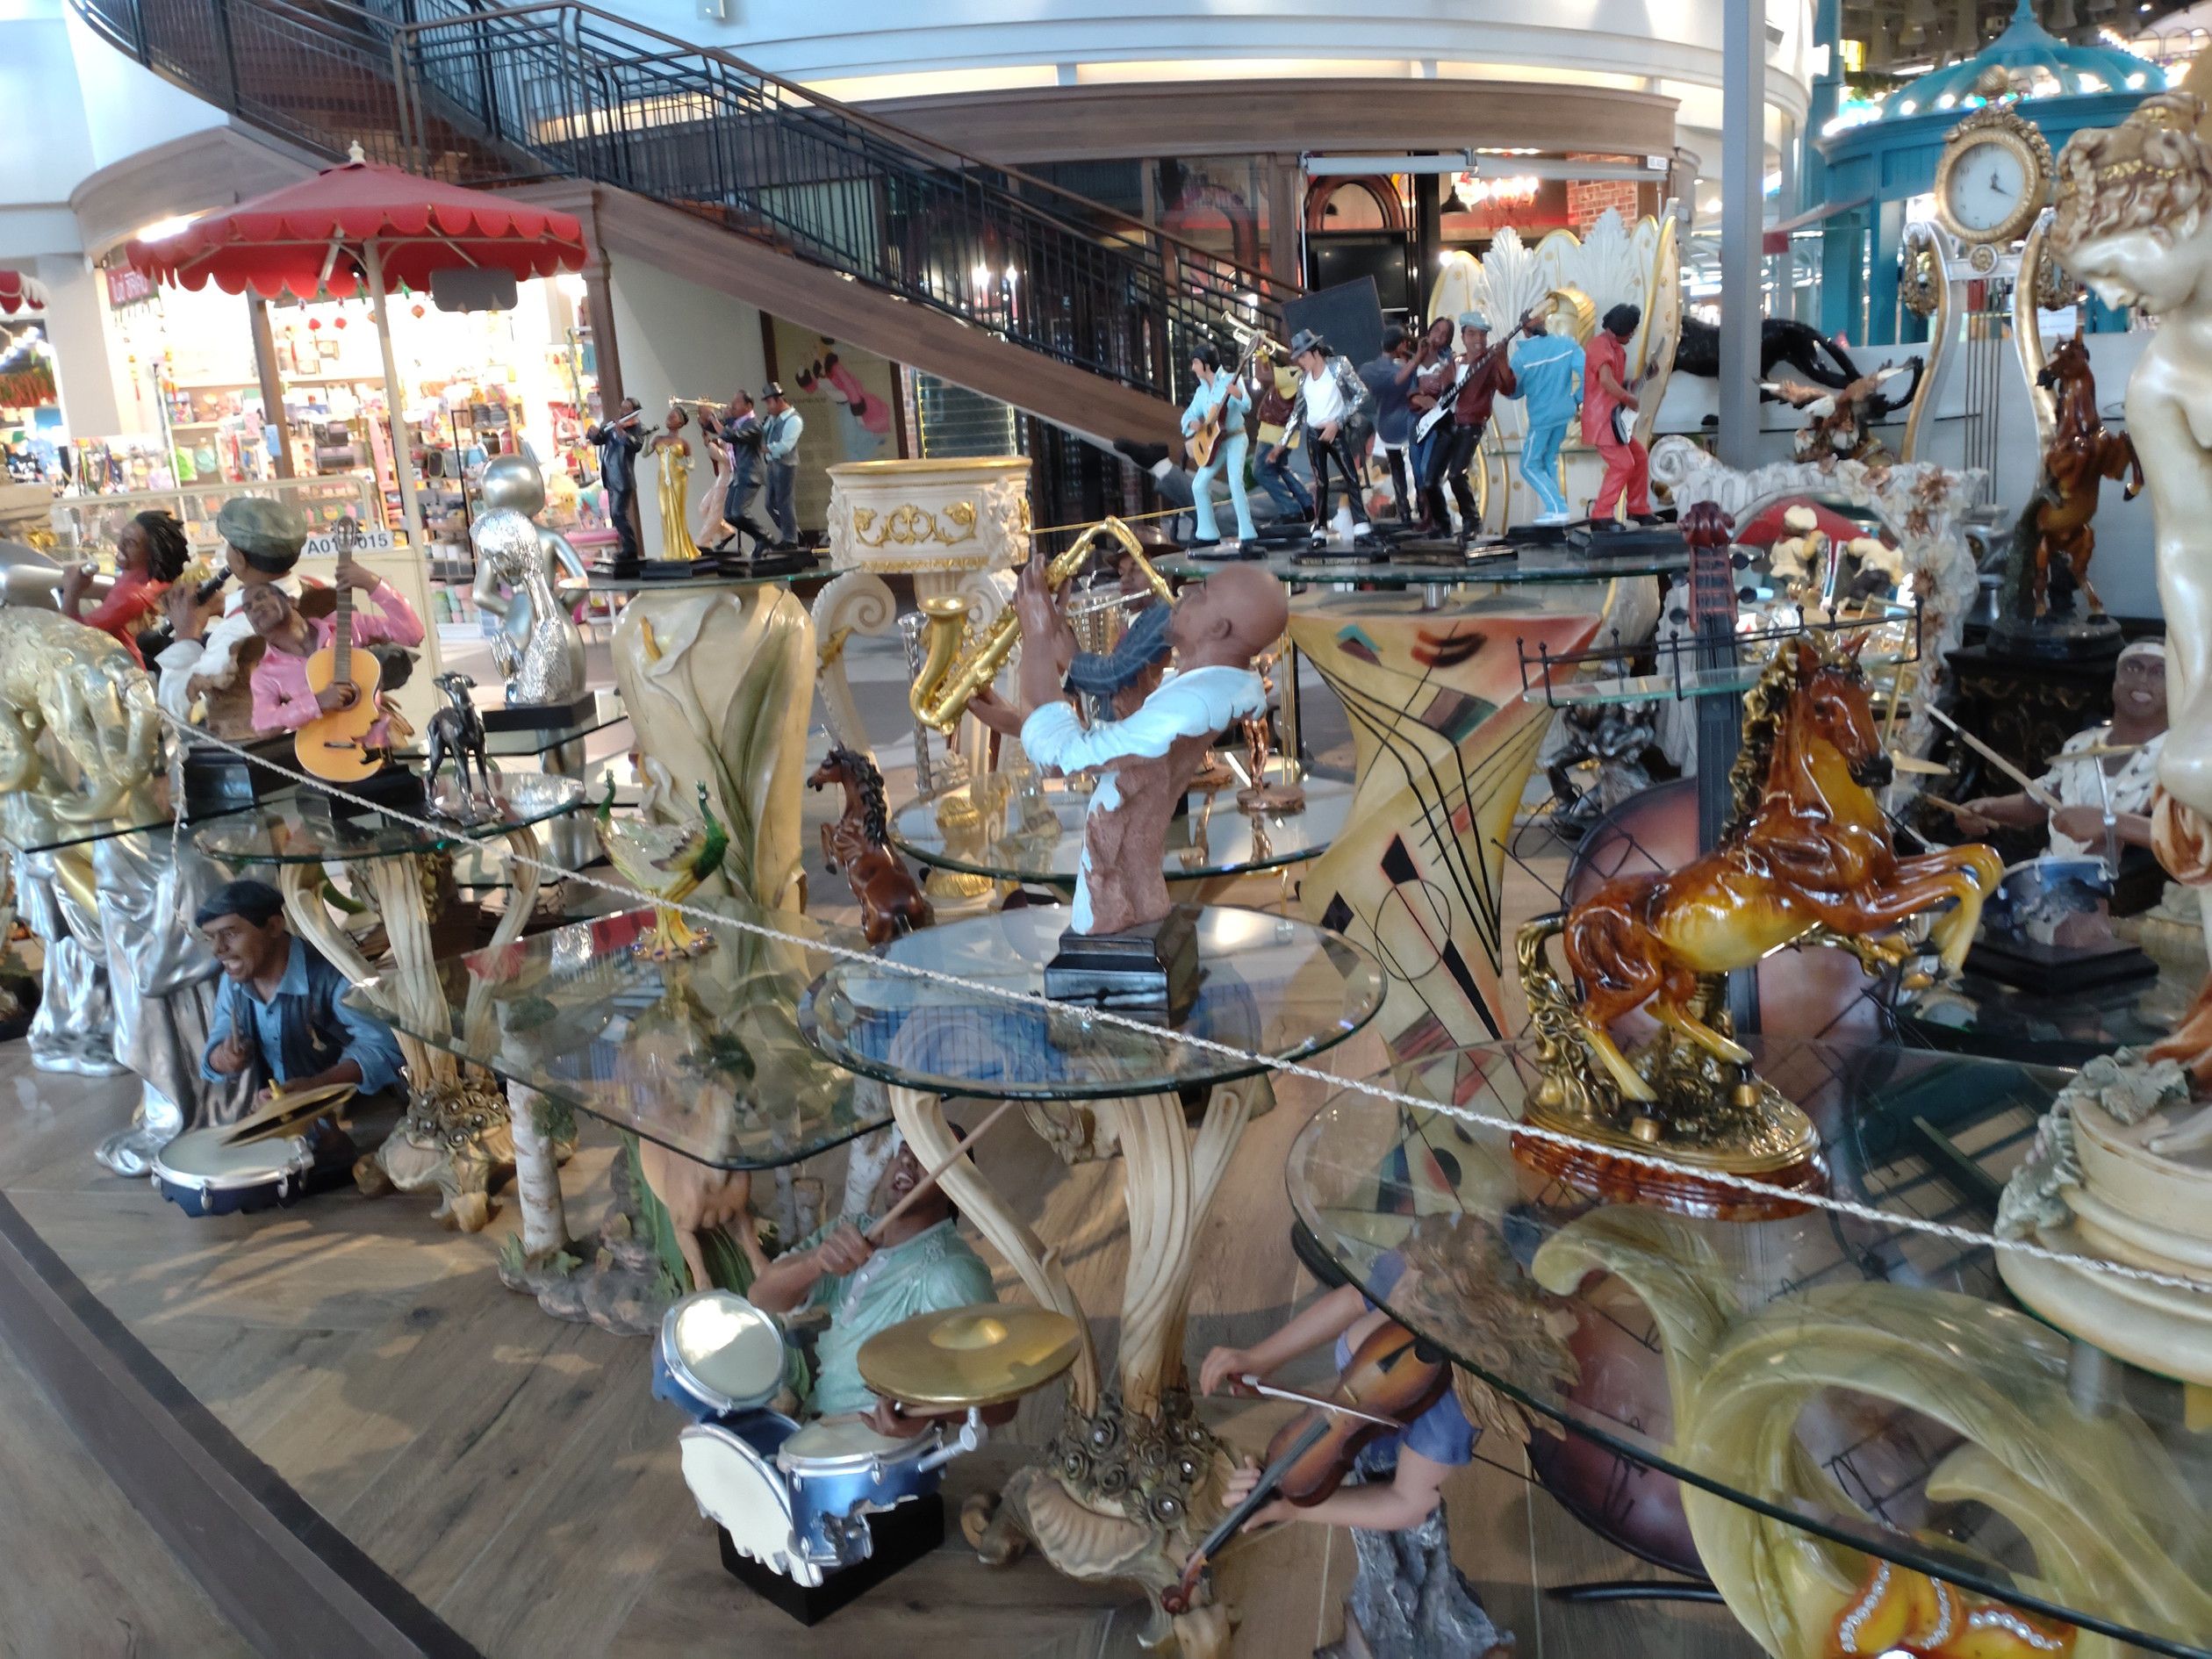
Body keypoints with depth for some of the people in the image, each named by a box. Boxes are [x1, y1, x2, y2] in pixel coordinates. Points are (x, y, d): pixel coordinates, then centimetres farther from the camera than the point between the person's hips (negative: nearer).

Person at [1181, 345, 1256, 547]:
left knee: (1235, 483, -22)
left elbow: (1247, 407, -21)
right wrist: (1193, 423, -12)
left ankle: (1247, 535, -21)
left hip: (1235, 439, -7)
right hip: (1215, 443, 7)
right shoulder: (1201, 391, 11)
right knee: (1199, 485, 2)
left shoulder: (1230, 380, -9)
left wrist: (1237, 394, -42)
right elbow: (1188, 415, 12)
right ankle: (1209, 535, 11)